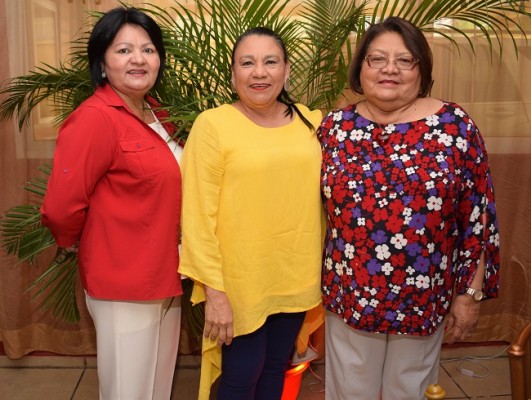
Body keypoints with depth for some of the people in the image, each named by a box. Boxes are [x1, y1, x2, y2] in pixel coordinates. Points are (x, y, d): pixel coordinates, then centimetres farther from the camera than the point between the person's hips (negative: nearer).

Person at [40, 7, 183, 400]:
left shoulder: (157, 113, 7)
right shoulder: (96, 118, -19)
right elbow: (61, 207, -20)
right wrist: (75, 245, -2)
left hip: (164, 277, 8)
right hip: (125, 285, -8)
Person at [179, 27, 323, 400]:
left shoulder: (311, 122, 1)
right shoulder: (213, 125, -12)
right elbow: (198, 216, -13)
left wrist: (321, 269, 10)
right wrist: (214, 290, -15)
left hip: (296, 280, 4)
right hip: (239, 284, -4)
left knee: (275, 369, 20)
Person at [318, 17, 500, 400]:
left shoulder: (455, 125, -8)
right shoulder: (335, 126, -2)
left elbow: (478, 216, -5)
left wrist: (471, 292, -4)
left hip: (424, 298, -1)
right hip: (350, 295, 1)